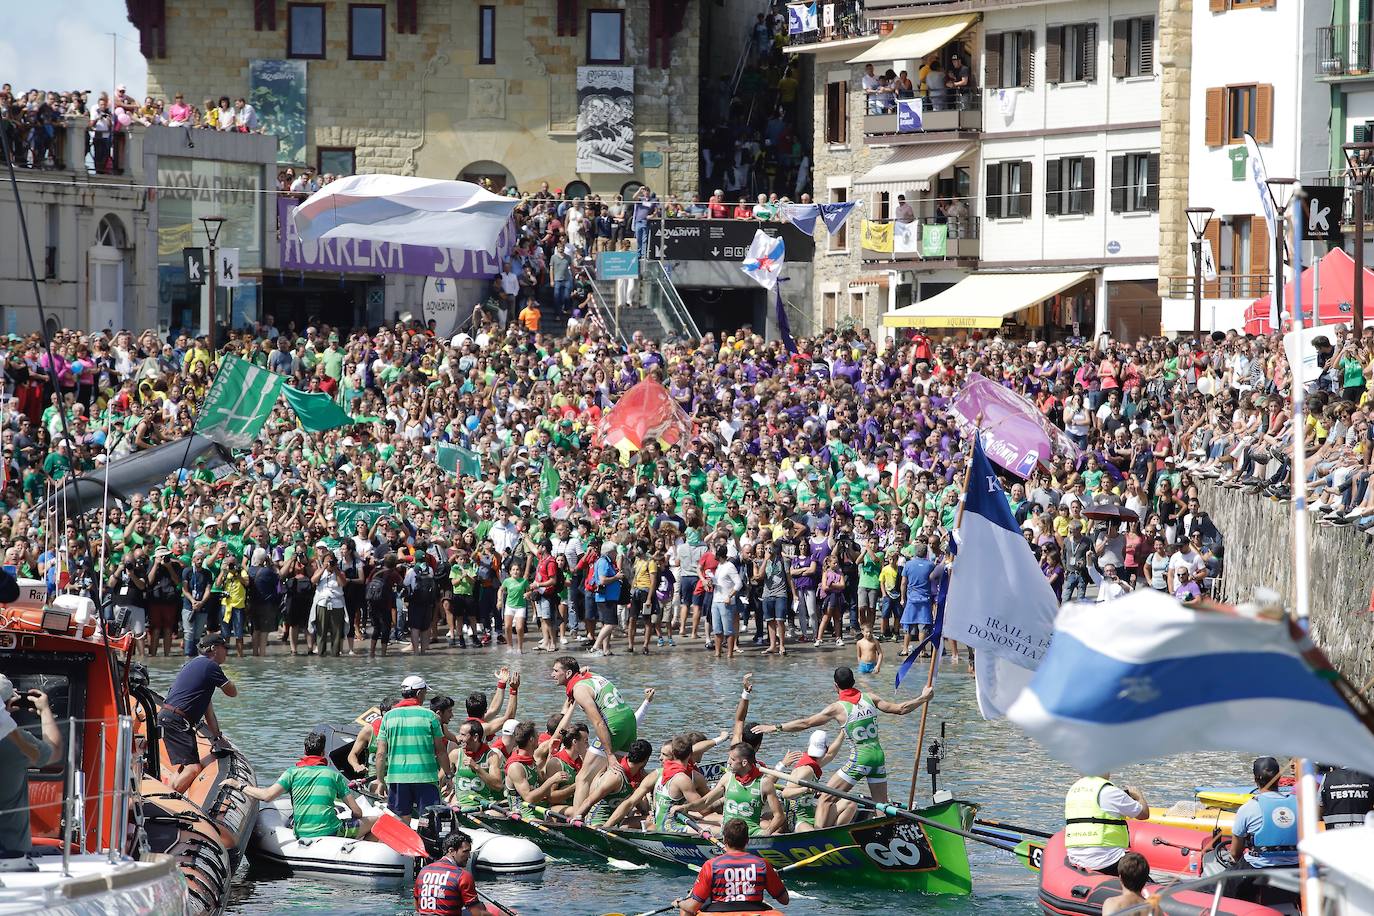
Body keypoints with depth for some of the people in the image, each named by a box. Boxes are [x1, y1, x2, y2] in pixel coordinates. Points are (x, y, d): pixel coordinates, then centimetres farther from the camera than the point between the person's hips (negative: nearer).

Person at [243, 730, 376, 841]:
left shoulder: (293, 772, 3)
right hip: (331, 833, -3)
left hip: (301, 835, 3)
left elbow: (268, 796, -9)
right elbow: (357, 812, 2)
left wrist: (242, 787, 4)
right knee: (376, 821, 13)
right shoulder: (334, 775, 4)